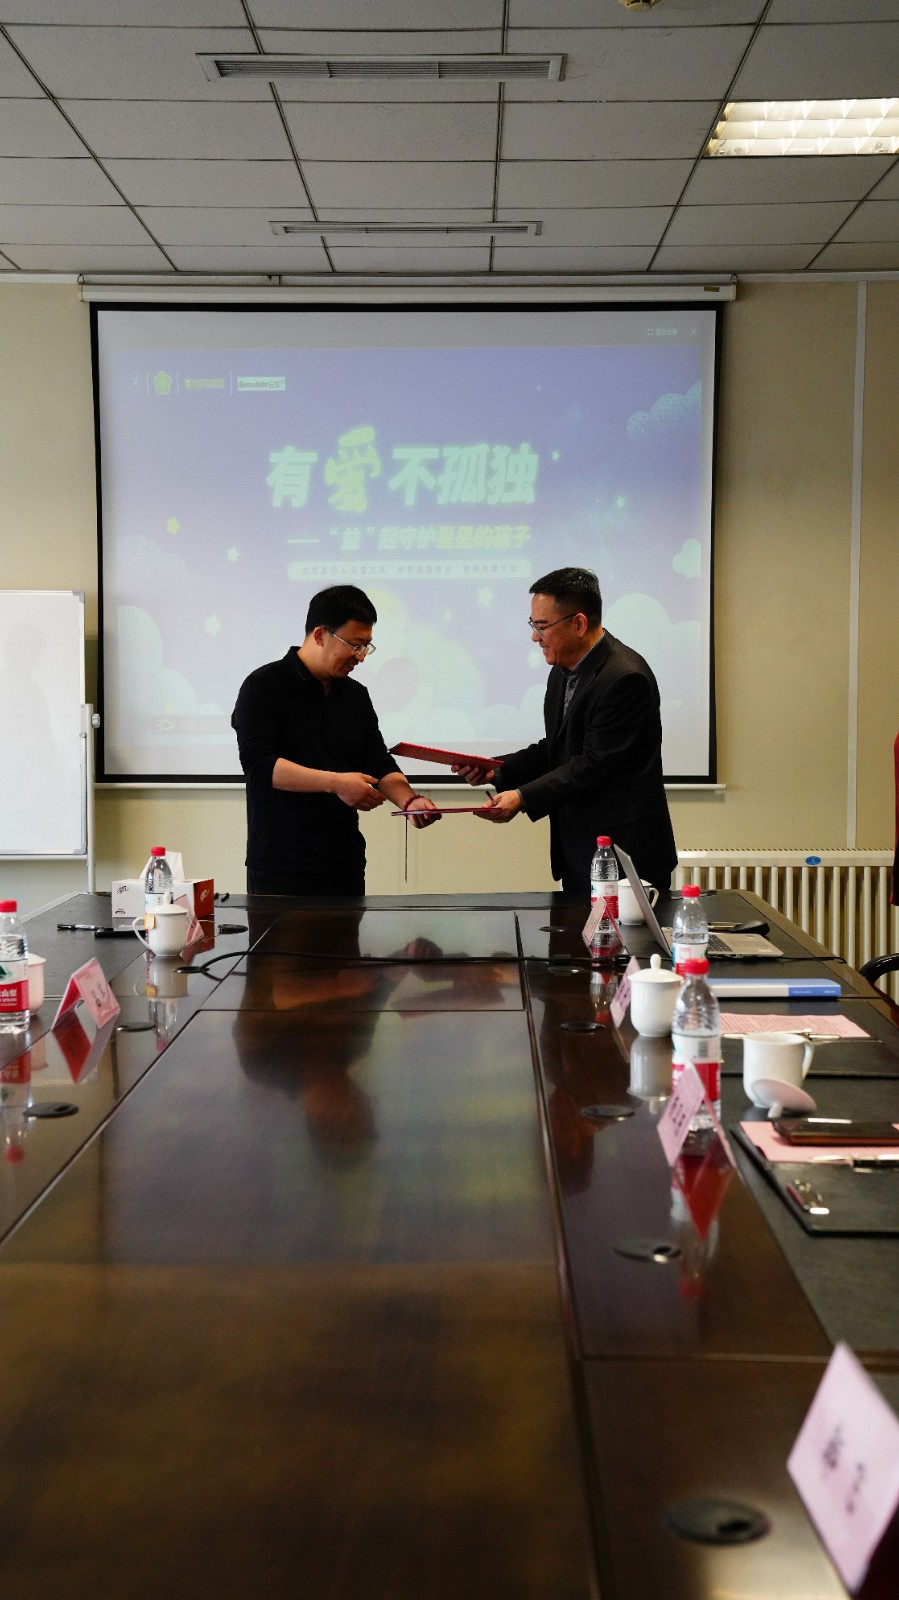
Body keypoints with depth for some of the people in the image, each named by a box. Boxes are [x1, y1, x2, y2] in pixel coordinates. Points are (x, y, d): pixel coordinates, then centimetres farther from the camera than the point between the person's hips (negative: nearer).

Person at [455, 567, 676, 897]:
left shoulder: (624, 678, -19)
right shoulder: (563, 672, 11)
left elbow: (595, 765, -21)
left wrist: (524, 798, -23)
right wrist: (496, 770, 1)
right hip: (577, 850, 9)